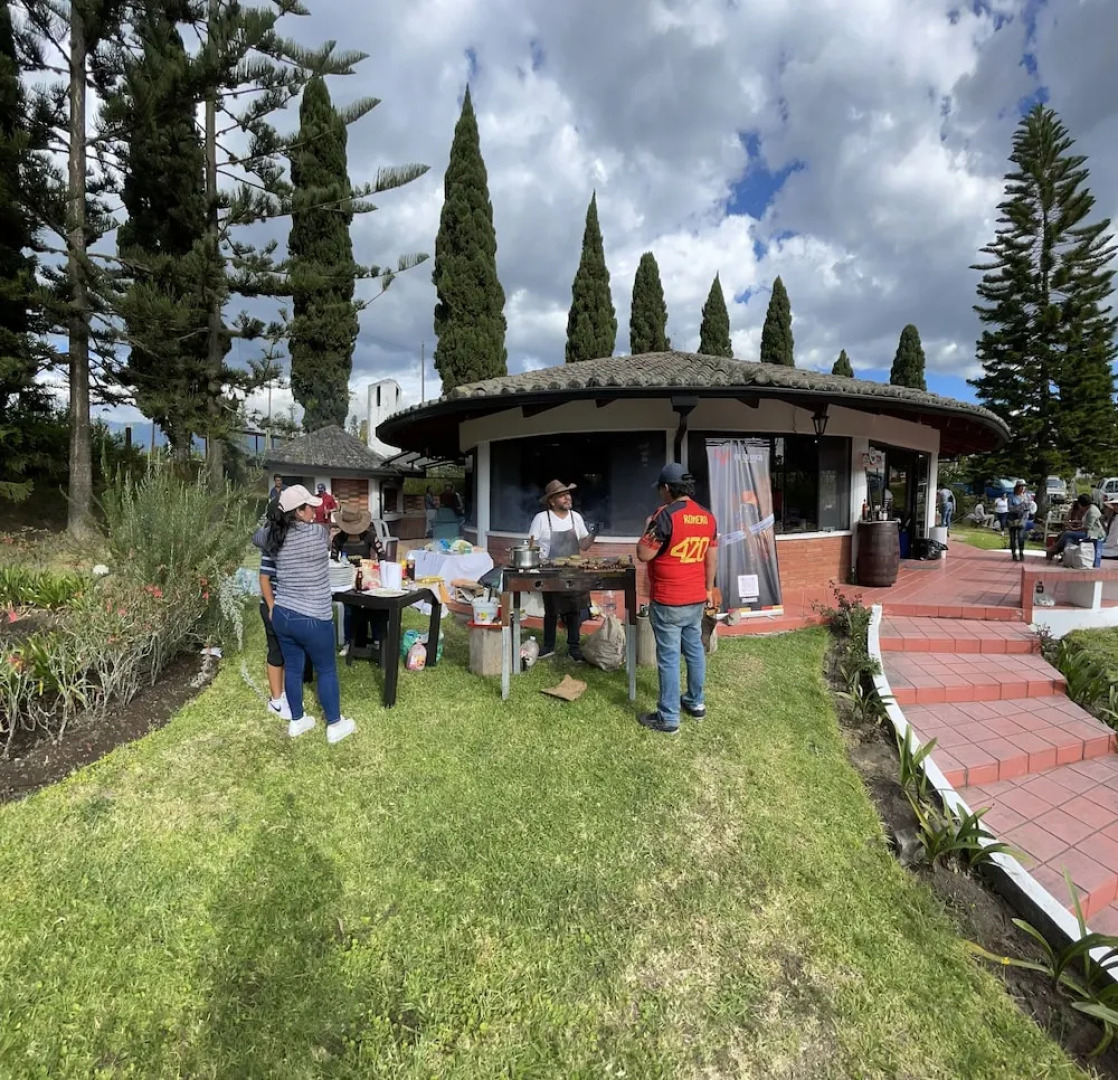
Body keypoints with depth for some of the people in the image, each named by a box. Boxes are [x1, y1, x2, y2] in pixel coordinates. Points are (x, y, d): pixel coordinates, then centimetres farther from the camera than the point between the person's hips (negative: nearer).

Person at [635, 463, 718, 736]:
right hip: (696, 600, 7)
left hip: (668, 603, -7)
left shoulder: (666, 515, -19)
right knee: (695, 650, 19)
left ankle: (668, 718, 10)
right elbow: (711, 559, 11)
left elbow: (643, 555, -16)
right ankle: (696, 703, 34)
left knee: (668, 658, 1)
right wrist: (709, 590, 22)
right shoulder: (708, 517, 5)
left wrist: (649, 528, 0)